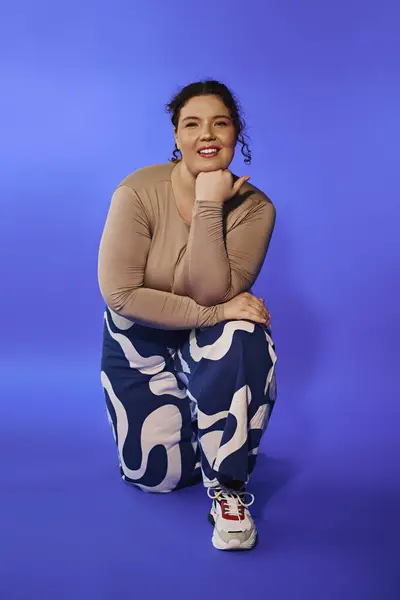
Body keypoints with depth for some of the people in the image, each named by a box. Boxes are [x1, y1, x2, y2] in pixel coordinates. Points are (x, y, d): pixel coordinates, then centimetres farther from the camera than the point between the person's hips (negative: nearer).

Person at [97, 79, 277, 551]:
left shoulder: (254, 207, -16)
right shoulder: (138, 192, -21)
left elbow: (212, 293, -27)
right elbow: (119, 295, -25)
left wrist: (209, 206, -34)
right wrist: (214, 313, -28)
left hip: (208, 337, 1)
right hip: (141, 338, 0)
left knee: (245, 341, -36)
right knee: (159, 475, -4)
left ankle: (228, 489, -18)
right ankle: (176, 415, 33)